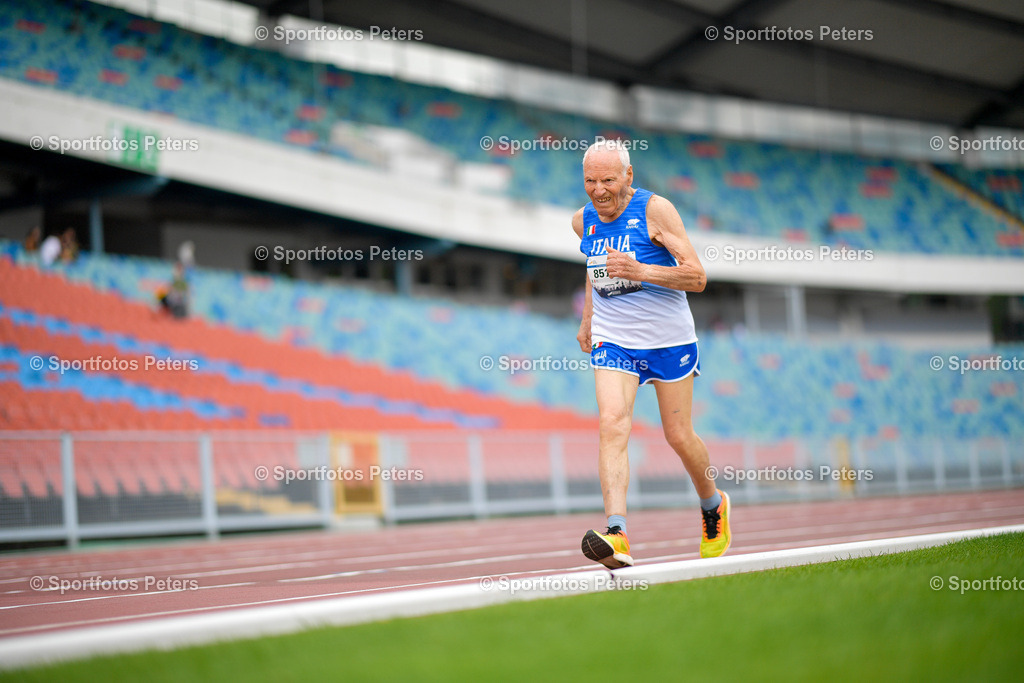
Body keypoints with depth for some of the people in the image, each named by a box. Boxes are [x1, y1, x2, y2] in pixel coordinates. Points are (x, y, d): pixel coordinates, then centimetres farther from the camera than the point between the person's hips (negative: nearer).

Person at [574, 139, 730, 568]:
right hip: (613, 342, 3)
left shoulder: (655, 210, -14)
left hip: (669, 340, -3)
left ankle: (713, 505, 39)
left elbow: (697, 277, -18)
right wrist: (588, 317, 22)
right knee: (613, 425, -20)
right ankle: (618, 536, -32)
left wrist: (639, 271, -30)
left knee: (679, 437, 7)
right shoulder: (583, 221, 3)